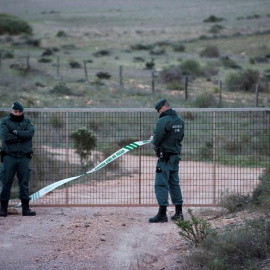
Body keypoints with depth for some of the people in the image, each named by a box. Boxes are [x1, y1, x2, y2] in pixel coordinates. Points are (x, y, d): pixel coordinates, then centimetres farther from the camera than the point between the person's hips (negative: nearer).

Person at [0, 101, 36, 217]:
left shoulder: (27, 122, 10)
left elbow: (30, 133, -9)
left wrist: (17, 133, -15)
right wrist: (22, 137, -8)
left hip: (24, 157, 2)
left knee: (24, 183, 4)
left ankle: (26, 208, 7)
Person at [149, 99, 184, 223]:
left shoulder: (163, 121, -17)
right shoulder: (180, 120, 10)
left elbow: (157, 141, -18)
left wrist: (152, 139, 3)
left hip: (165, 156, -8)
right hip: (176, 155, 8)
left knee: (161, 184, -5)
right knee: (174, 183, 15)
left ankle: (162, 214, -7)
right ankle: (178, 213, 16)